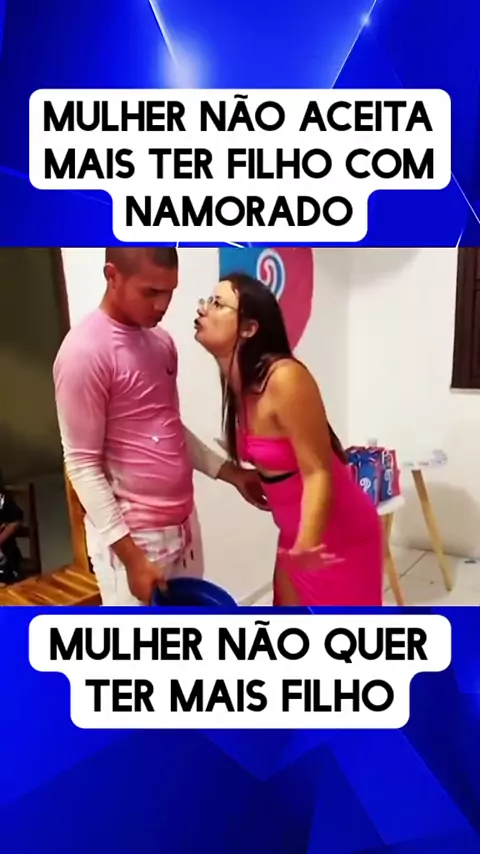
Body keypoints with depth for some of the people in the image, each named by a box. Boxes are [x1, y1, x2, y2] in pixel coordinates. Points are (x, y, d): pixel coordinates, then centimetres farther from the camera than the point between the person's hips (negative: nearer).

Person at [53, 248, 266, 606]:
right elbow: (82, 465, -17)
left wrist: (229, 472, 9)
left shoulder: (162, 342, 7)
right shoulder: (84, 353, -17)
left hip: (182, 523, 8)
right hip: (132, 535, -7)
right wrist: (131, 554, -18)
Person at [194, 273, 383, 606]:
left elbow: (318, 473, -26)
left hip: (339, 536, -8)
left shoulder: (285, 378, -27)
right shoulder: (238, 384, -2)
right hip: (296, 533, 8)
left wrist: (305, 545, -35)